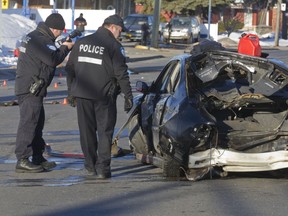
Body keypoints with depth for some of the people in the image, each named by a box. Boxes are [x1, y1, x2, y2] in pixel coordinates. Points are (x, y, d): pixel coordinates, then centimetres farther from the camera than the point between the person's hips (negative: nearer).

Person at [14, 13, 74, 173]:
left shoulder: (36, 37, 17)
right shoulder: (39, 39, -17)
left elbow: (50, 56, 19)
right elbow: (53, 60, -23)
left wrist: (64, 47, 8)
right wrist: (65, 47, -7)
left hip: (33, 89, 11)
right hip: (30, 89, -11)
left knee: (38, 122, 17)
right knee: (28, 122, -11)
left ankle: (38, 158, 25)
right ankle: (22, 161, -12)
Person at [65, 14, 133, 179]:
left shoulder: (81, 43, 10)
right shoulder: (113, 45, -7)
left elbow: (70, 69, 15)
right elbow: (121, 74, -11)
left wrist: (71, 91, 22)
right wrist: (128, 96, -7)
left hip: (82, 94, 4)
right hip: (104, 95, -4)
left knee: (87, 130, 12)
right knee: (105, 130, 2)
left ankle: (90, 165, 17)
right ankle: (103, 167, -6)